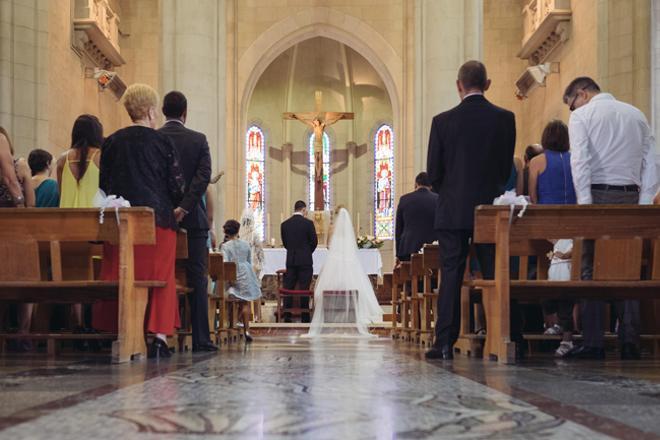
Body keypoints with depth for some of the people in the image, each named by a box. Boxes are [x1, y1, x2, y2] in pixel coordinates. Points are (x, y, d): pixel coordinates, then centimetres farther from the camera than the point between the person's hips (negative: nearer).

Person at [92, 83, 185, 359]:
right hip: (158, 218, -3)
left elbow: (103, 183, 10)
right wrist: (178, 208, 15)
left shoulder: (112, 142, 5)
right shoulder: (162, 142, -5)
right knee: (160, 278, 3)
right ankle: (159, 338, -3)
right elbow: (177, 184, -3)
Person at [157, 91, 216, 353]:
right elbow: (203, 176, -11)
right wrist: (184, 207, -15)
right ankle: (200, 339, 0)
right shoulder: (198, 140, 0)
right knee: (197, 278, 2)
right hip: (192, 219, -1)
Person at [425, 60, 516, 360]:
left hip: (452, 211, -1)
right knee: (495, 276, 6)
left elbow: (433, 171, -2)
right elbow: (507, 167, 5)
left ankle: (445, 343, 1)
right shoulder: (505, 119, -1)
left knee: (451, 276, 2)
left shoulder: (443, 121, -5)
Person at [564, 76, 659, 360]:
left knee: (592, 268, -2)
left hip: (598, 194, -4)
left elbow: (581, 161, -11)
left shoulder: (582, 116, 2)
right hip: (630, 197, 4)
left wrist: (584, 204, -12)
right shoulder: (636, 114, 17)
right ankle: (629, 342, 2)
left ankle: (593, 343, -5)